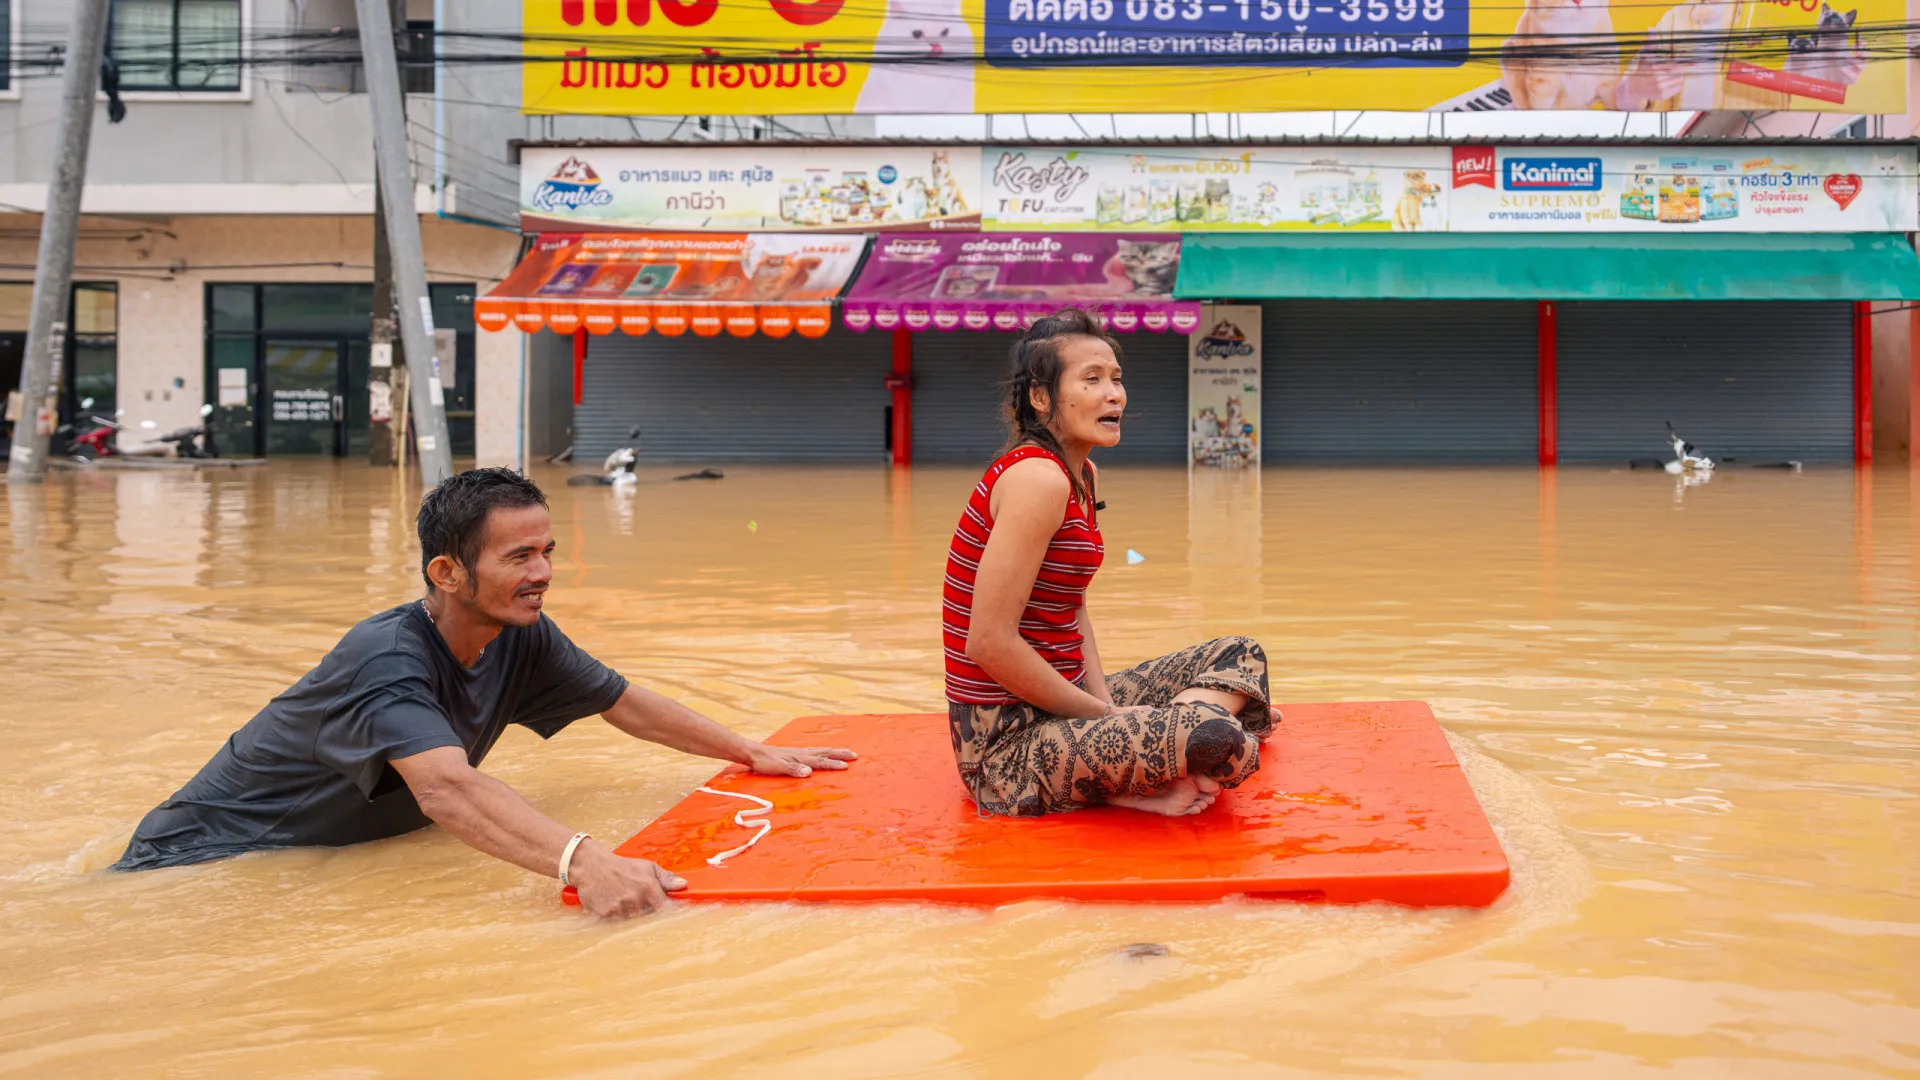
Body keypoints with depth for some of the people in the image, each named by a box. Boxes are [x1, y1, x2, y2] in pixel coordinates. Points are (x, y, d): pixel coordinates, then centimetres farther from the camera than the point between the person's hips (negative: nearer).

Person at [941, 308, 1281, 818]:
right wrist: (1107, 714, -14)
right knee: (1220, 739, -29)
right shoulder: (1038, 479, -19)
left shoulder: (1085, 476, 11)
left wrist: (1107, 707, -2)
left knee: (1241, 654, 19)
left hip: (1057, 704, 10)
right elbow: (990, 643, -24)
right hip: (1007, 747, -10)